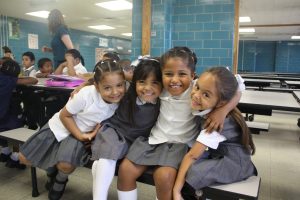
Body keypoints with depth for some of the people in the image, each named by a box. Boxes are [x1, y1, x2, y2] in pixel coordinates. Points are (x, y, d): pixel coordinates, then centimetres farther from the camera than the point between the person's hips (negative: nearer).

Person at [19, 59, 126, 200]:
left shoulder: (119, 100, -23)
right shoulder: (86, 94, -34)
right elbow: (64, 115, -18)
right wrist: (80, 135, -24)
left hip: (84, 133, 1)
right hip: (59, 127, -1)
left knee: (66, 165, -24)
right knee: (24, 158, 4)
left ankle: (60, 181, 14)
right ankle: (52, 170, 33)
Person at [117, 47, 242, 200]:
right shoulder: (162, 89, -4)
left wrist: (222, 111, -31)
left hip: (180, 144, -4)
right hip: (155, 139, 4)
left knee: (164, 176, -28)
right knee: (125, 170, -6)